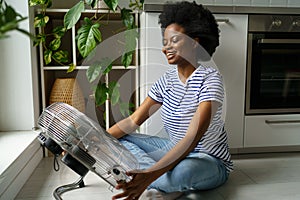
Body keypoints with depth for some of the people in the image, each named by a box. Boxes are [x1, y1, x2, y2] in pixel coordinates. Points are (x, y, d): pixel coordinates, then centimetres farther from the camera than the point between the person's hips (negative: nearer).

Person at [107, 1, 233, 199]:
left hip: (210, 160, -7)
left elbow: (192, 139, -30)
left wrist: (150, 174, -41)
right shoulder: (167, 80, 0)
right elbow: (133, 120, -2)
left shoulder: (209, 79, -20)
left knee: (184, 170, -41)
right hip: (175, 150, 7)